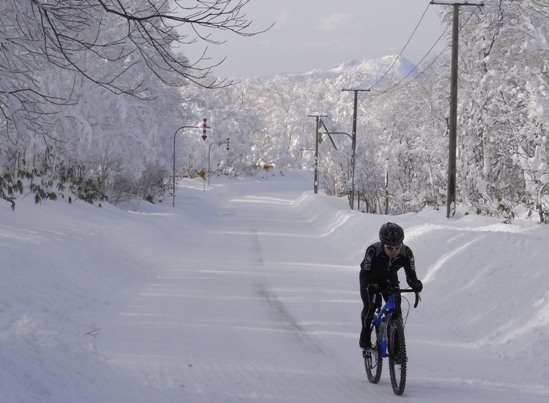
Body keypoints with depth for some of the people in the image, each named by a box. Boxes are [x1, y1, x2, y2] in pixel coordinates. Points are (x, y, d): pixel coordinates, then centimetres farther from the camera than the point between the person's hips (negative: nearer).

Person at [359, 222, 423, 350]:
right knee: (370, 306, -17)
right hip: (371, 280, -3)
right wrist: (371, 286, -57)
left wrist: (416, 285, -49)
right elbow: (365, 274, -37)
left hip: (389, 279, 3)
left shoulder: (406, 253, -30)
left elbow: (411, 274, -27)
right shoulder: (373, 251, -39)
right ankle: (365, 338, 6)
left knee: (396, 309, -9)